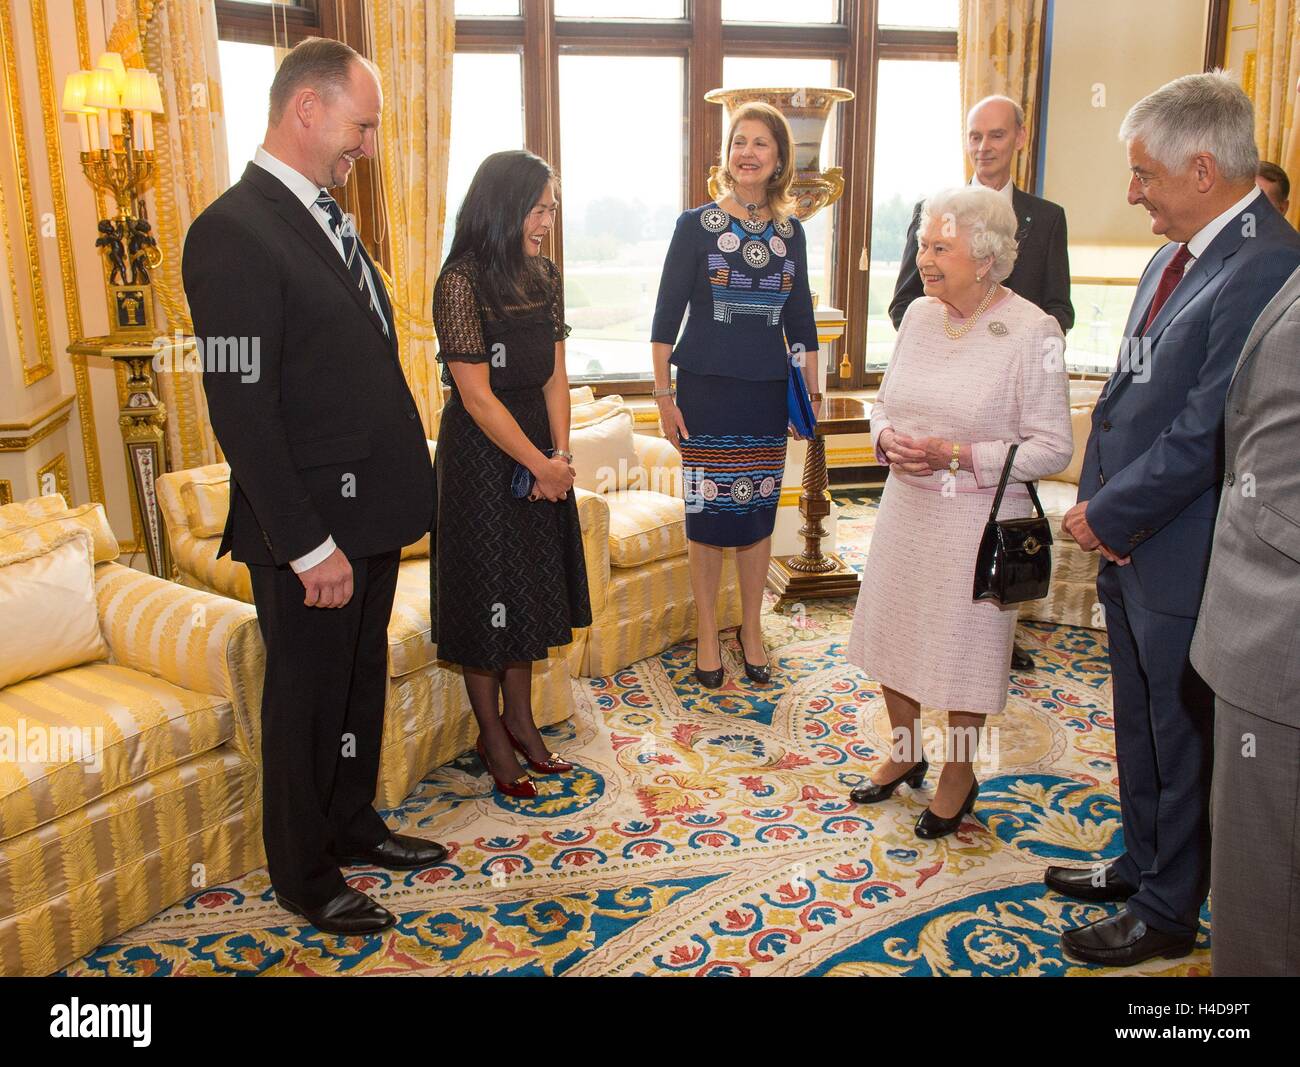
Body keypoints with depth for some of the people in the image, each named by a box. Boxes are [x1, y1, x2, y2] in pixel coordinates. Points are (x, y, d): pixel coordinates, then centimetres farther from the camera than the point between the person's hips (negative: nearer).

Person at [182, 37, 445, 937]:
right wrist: (308, 545, -20)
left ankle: (352, 823, 42)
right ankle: (304, 875, 30)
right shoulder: (233, 232, -18)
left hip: (371, 512, 8)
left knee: (362, 682, 21)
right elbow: (242, 411, -21)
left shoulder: (325, 218, 11)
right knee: (308, 700, 9)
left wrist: (401, 491, 11)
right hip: (310, 531, -8)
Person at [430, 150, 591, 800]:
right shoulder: (461, 283, -18)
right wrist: (540, 464, -15)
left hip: (538, 445, 7)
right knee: (486, 588, 4)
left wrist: (559, 454, -7)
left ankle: (520, 720, 30)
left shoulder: (544, 278, 4)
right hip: (481, 453, -7)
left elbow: (554, 375, 5)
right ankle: (492, 736, 21)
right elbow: (477, 395, -19)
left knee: (532, 586, 14)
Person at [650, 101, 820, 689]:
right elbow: (666, 315, -4)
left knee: (759, 510, 9)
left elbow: (800, 319, 13)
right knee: (708, 510, 3)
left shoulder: (791, 231, 7)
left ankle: (752, 628, 26)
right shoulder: (695, 224, -3)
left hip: (768, 392, 3)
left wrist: (812, 393, 11)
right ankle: (706, 632, 19)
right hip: (707, 389, -3)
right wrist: (663, 396, -8)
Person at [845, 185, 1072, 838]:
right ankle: (905, 753, 39)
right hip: (906, 508, 6)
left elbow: (1051, 447, -14)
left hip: (977, 519, -6)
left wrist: (956, 455, -22)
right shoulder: (919, 315, 3)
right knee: (893, 633, 15)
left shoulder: (1032, 332, -14)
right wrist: (886, 437, -8)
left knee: (964, 646, 8)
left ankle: (959, 776, 32)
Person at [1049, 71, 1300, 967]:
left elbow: (1203, 433, -24)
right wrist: (1098, 507, 0)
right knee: (1141, 729, 23)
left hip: (1183, 561, -8)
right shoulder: (1174, 260, 8)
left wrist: (1109, 517, -13)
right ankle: (1143, 865, 43)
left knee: (1183, 743, 10)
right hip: (1131, 549, 8)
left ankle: (1169, 912, 30)